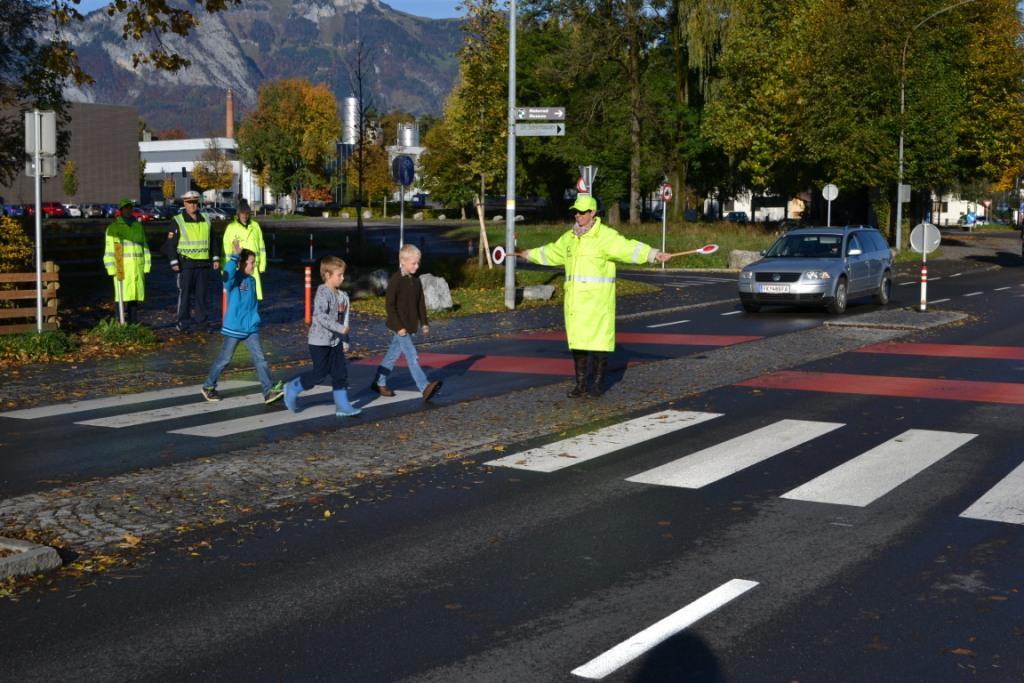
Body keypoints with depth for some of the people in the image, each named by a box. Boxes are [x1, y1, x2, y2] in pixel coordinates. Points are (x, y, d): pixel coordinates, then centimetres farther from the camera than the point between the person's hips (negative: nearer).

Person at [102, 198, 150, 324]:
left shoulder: (138, 226, 15)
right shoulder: (113, 228, 1)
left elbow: (145, 248, 18)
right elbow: (109, 251, -2)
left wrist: (146, 267, 12)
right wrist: (112, 270, -8)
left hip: (138, 268, 4)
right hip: (122, 268, -4)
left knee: (136, 296, 5)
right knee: (123, 296, -9)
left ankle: (134, 322, 13)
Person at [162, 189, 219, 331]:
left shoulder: (206, 221, 12)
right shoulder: (177, 221, -2)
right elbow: (170, 244, -4)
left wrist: (216, 258, 14)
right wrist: (174, 261, -11)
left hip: (203, 264, 4)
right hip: (186, 264, -4)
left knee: (201, 293, 9)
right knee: (184, 293, -5)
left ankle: (201, 320, 17)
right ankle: (182, 322, 0)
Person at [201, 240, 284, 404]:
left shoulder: (251, 280, 9)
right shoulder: (234, 279, -12)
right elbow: (228, 272, -38)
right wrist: (235, 256, -43)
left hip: (251, 328, 6)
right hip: (234, 328, -6)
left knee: (259, 358, -2)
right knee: (224, 359, 7)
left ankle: (269, 391, -4)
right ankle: (208, 387, 24)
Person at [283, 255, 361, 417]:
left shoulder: (342, 295, 8)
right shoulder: (323, 293, -16)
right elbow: (321, 316, -27)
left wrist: (345, 341, 14)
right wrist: (340, 328, -28)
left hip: (335, 341, 7)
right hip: (320, 341, -7)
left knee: (341, 372, 4)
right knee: (320, 372, -1)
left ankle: (342, 405, 8)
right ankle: (293, 388, 18)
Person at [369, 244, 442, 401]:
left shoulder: (416, 281, 8)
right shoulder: (395, 281, -15)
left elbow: (421, 303, 15)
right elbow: (389, 304, -16)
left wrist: (424, 323, 12)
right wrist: (399, 326, -19)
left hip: (410, 325, 8)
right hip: (399, 326, -8)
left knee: (393, 354, 16)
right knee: (412, 356, -13)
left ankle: (379, 383, 28)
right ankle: (425, 387, -21)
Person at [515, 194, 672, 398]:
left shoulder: (606, 236, -10)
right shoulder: (570, 237, 13)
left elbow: (628, 248, -23)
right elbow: (551, 252, 31)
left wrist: (654, 254, -37)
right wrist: (530, 254, 44)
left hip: (597, 299, -6)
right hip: (575, 299, 6)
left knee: (598, 341, -4)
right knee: (577, 340, 7)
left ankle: (596, 384, 5)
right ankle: (581, 384, 16)